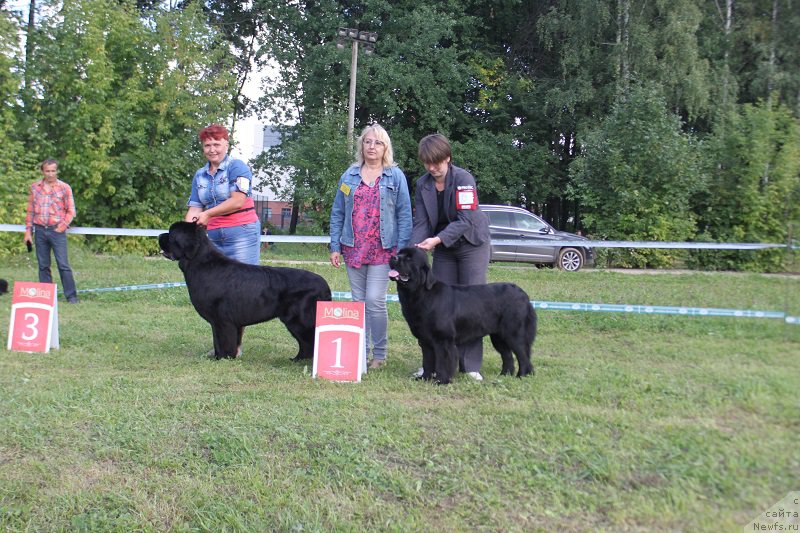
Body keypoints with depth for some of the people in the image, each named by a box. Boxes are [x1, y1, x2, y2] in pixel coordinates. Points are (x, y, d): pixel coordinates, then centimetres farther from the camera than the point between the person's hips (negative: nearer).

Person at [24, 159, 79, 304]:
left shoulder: (64, 188, 1)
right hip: (40, 231, 3)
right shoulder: (34, 188, 10)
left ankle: (71, 296, -4)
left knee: (63, 264, -7)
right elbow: (30, 211, 14)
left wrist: (63, 225, -9)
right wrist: (28, 230, 9)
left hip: (57, 230, -3)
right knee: (43, 265, 7)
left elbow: (71, 211, 3)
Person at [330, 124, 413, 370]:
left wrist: (402, 251, -8)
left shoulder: (396, 176, 2)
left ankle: (379, 355, 4)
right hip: (353, 248, 4)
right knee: (358, 301, 9)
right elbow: (337, 213, 11)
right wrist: (335, 246, 4)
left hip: (382, 249, -4)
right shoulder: (349, 176, 10)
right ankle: (359, 352, 17)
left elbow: (404, 214, 0)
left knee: (375, 301, -10)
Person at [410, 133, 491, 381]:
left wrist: (437, 239, -33)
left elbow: (465, 220, -23)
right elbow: (421, 222, -4)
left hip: (472, 246, -5)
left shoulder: (463, 179, -17)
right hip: (443, 249, 5)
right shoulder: (423, 184, -2)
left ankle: (471, 366, -1)